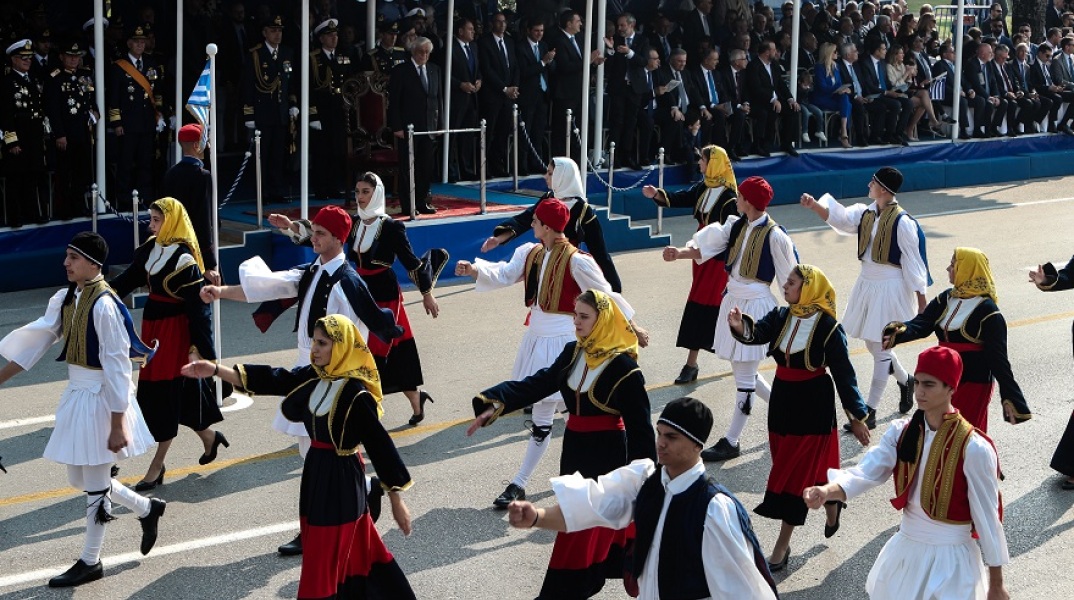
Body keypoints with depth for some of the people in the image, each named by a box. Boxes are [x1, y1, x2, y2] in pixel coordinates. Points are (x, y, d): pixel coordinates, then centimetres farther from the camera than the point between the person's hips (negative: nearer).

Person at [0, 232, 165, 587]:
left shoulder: (104, 306, -22)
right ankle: (147, 508, 36)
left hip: (99, 398, -9)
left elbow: (117, 366, -21)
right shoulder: (65, 300, 3)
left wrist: (118, 425, -20)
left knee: (95, 486, 5)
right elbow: (35, 342, 11)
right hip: (76, 394, 9)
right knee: (79, 478, 18)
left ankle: (90, 562, 20)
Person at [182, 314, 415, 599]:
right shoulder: (312, 377, 0)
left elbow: (380, 444, -19)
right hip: (316, 473, 8)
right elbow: (270, 379, -1)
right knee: (354, 551, 19)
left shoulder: (356, 395, -21)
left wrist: (396, 500, -16)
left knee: (325, 560, 1)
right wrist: (215, 369, -11)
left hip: (341, 482, -8)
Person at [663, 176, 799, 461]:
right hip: (733, 299, 8)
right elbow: (706, 247, 0)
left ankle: (731, 442, 4)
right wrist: (679, 253, -17)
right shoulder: (737, 226, 5)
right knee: (742, 370, 17)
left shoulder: (774, 236, -15)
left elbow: (790, 279, -9)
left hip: (756, 304, -8)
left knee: (744, 375, -2)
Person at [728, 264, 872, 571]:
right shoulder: (781, 317, 2)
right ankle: (831, 503, 44)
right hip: (782, 399, 6)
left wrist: (857, 416, -7)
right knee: (810, 464, 16)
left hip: (814, 404, -6)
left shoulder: (827, 326, -15)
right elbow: (758, 333, -17)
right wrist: (741, 327, -40)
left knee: (797, 470, -2)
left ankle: (782, 546, 5)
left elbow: (843, 373, -11)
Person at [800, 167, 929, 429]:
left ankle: (870, 412, 6)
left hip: (890, 289, -8)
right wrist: (814, 205, -27)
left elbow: (913, 264, -14)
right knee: (873, 345, 19)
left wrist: (921, 303, -11)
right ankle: (906, 381, 45)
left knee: (881, 349, -1)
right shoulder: (866, 214, 3)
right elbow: (839, 217, -9)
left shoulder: (903, 223, -18)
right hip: (867, 284, 8)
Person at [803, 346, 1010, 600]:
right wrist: (827, 491, -38)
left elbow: (987, 516, -12)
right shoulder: (901, 433, -3)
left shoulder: (974, 449, -18)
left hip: (950, 561, -5)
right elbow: (865, 473, -17)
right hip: (904, 550, 5)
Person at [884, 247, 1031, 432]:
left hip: (974, 383, -7)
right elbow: (921, 324, -6)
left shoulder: (987, 310, -14)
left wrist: (1010, 398, -17)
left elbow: (998, 357, -15)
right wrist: (899, 331, -29)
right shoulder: (945, 299, 6)